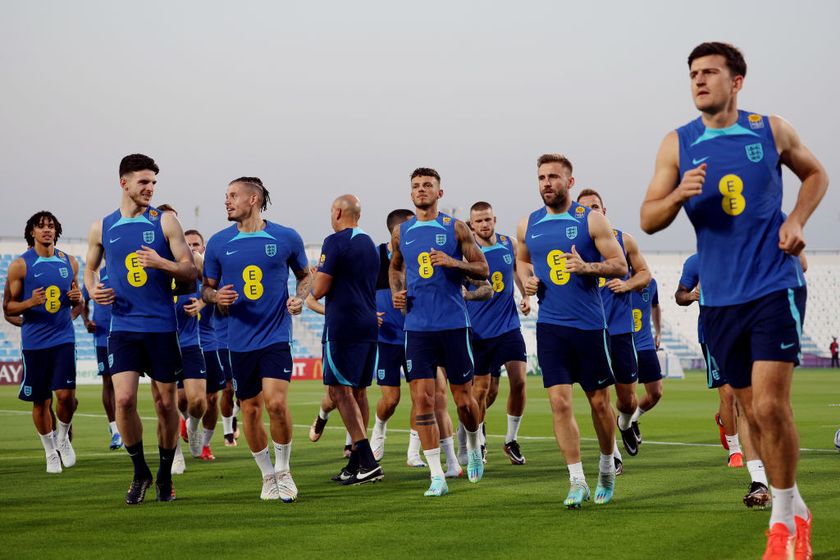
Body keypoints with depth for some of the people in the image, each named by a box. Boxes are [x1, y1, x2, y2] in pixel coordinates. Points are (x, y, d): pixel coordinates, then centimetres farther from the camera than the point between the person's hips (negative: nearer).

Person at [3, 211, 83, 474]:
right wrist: (30, 303, -19)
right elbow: (8, 308, 0)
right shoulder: (20, 265, -2)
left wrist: (78, 299, -3)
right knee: (41, 401, 5)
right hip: (34, 341, -1)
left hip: (63, 338, 2)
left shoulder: (69, 262, 8)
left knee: (66, 394, -13)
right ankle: (51, 452, 22)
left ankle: (63, 437, 15)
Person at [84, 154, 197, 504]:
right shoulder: (101, 228, 7)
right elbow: (90, 268, 22)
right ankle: (140, 473, 6)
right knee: (123, 399, -13)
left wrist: (161, 263, -20)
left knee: (166, 403, 5)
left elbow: (190, 272, -2)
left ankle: (165, 476, 22)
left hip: (162, 327, -1)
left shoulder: (164, 222, 0)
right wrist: (92, 290, 0)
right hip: (123, 327, 1)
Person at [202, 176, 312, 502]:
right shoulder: (218, 243, 4)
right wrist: (216, 296, -10)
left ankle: (283, 470, 4)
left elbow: (304, 275, 15)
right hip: (240, 339, 3)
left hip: (276, 335, -3)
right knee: (250, 411, 6)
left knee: (276, 403, -17)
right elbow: (206, 288, 12)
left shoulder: (286, 238, 0)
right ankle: (268, 476, 24)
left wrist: (299, 298, -4)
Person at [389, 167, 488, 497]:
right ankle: (437, 476, -5)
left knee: (463, 398, 5)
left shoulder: (455, 228, 0)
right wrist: (396, 291, 7)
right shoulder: (401, 232, 10)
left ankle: (474, 447, 36)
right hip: (417, 327, 2)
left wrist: (454, 262, -17)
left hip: (453, 324, -2)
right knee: (422, 399, -7)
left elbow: (482, 270, 0)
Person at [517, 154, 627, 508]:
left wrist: (587, 267, -22)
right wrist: (526, 279, 3)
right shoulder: (528, 225, 7)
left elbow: (620, 265, -4)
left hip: (590, 324, -2)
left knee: (599, 402, 8)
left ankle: (607, 467, 31)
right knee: (560, 403, -8)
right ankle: (577, 481, -4)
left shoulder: (591, 220, -4)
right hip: (550, 326, 2)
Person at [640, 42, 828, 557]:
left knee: (770, 404, -14)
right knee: (754, 412, 10)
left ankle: (783, 519, 2)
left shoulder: (772, 130, 0)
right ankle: (793, 506, 28)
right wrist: (679, 194, -22)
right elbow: (649, 220, -1)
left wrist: (797, 220, -1)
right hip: (720, 298, 3)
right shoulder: (678, 145, 1)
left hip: (775, 287, -3)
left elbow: (816, 174, 17)